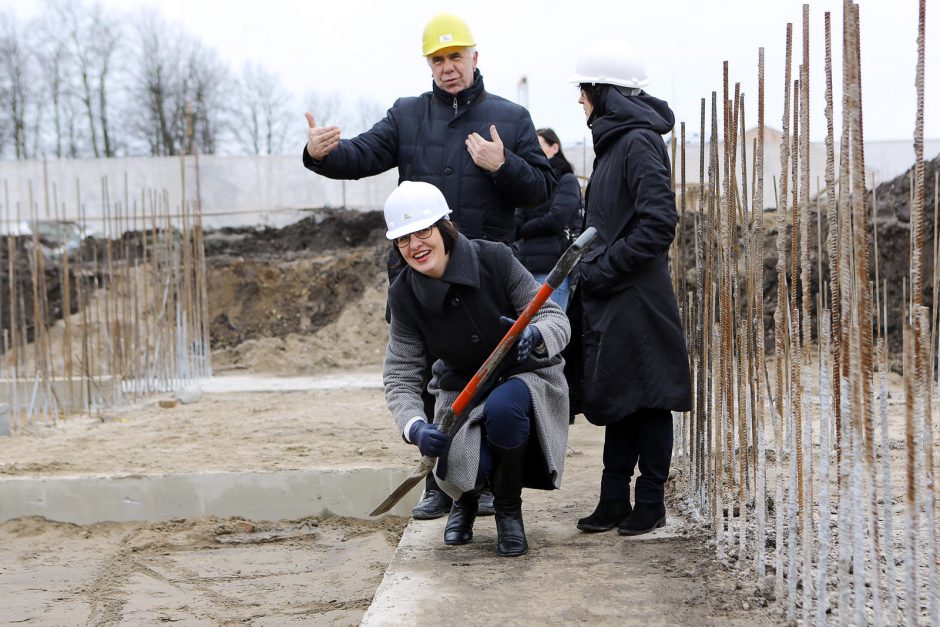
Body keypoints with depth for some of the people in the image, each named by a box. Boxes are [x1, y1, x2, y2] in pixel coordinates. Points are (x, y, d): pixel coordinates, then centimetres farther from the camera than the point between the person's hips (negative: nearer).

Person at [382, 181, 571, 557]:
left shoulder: (493, 258, -19)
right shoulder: (404, 294, -11)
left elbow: (557, 320, -16)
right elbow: (400, 377, -9)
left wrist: (535, 336, -41)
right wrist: (415, 427, -29)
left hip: (525, 375, -1)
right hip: (462, 391, 2)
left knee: (503, 407, -38)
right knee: (458, 467, -28)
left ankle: (509, 508, -8)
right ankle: (466, 498, 16)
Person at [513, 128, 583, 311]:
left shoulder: (566, 180, 1)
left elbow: (556, 220, -12)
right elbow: (517, 224, 9)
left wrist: (523, 229, 0)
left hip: (551, 267, -7)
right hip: (528, 266, 7)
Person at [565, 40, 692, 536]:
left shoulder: (639, 142, -13)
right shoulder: (613, 142, 16)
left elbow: (659, 222, -20)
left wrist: (602, 267, -17)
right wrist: (590, 268, 11)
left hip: (637, 302, -9)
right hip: (609, 299, 9)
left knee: (645, 397, 1)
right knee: (615, 399, 12)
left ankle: (651, 502, 10)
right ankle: (614, 501, 19)